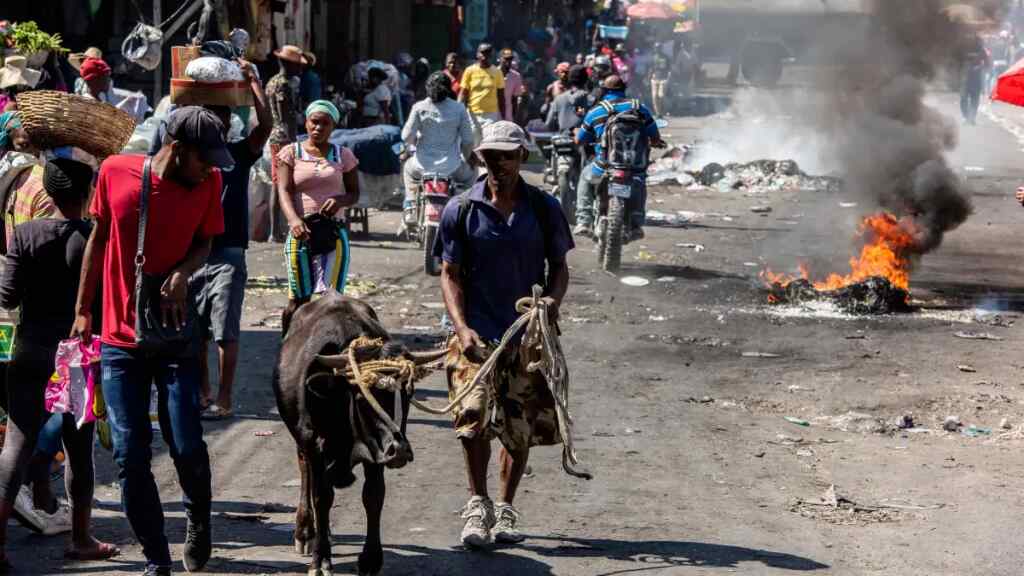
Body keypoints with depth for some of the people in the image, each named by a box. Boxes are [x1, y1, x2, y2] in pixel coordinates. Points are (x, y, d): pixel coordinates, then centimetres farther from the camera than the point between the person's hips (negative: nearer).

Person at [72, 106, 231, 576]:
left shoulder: (207, 183, -4)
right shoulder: (115, 172, -6)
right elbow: (98, 239, 6)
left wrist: (182, 273, -15)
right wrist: (82, 311, 9)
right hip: (119, 339, 0)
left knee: (186, 447, -5)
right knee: (130, 454, -2)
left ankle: (198, 521, 27)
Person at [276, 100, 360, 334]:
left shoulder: (343, 155, 10)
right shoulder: (291, 153, 6)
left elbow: (354, 193, 13)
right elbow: (284, 190, -5)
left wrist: (340, 200, -12)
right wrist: (293, 219, -25)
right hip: (301, 232, -1)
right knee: (299, 299, 0)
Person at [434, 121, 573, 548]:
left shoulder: (544, 209, 3)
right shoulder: (461, 210, 0)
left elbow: (559, 266, 11)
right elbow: (450, 274, 2)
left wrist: (553, 299, -11)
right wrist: (462, 328, -12)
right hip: (476, 333, -2)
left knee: (521, 428, 6)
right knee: (474, 416, -18)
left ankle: (505, 508, 24)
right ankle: (477, 504, 0)